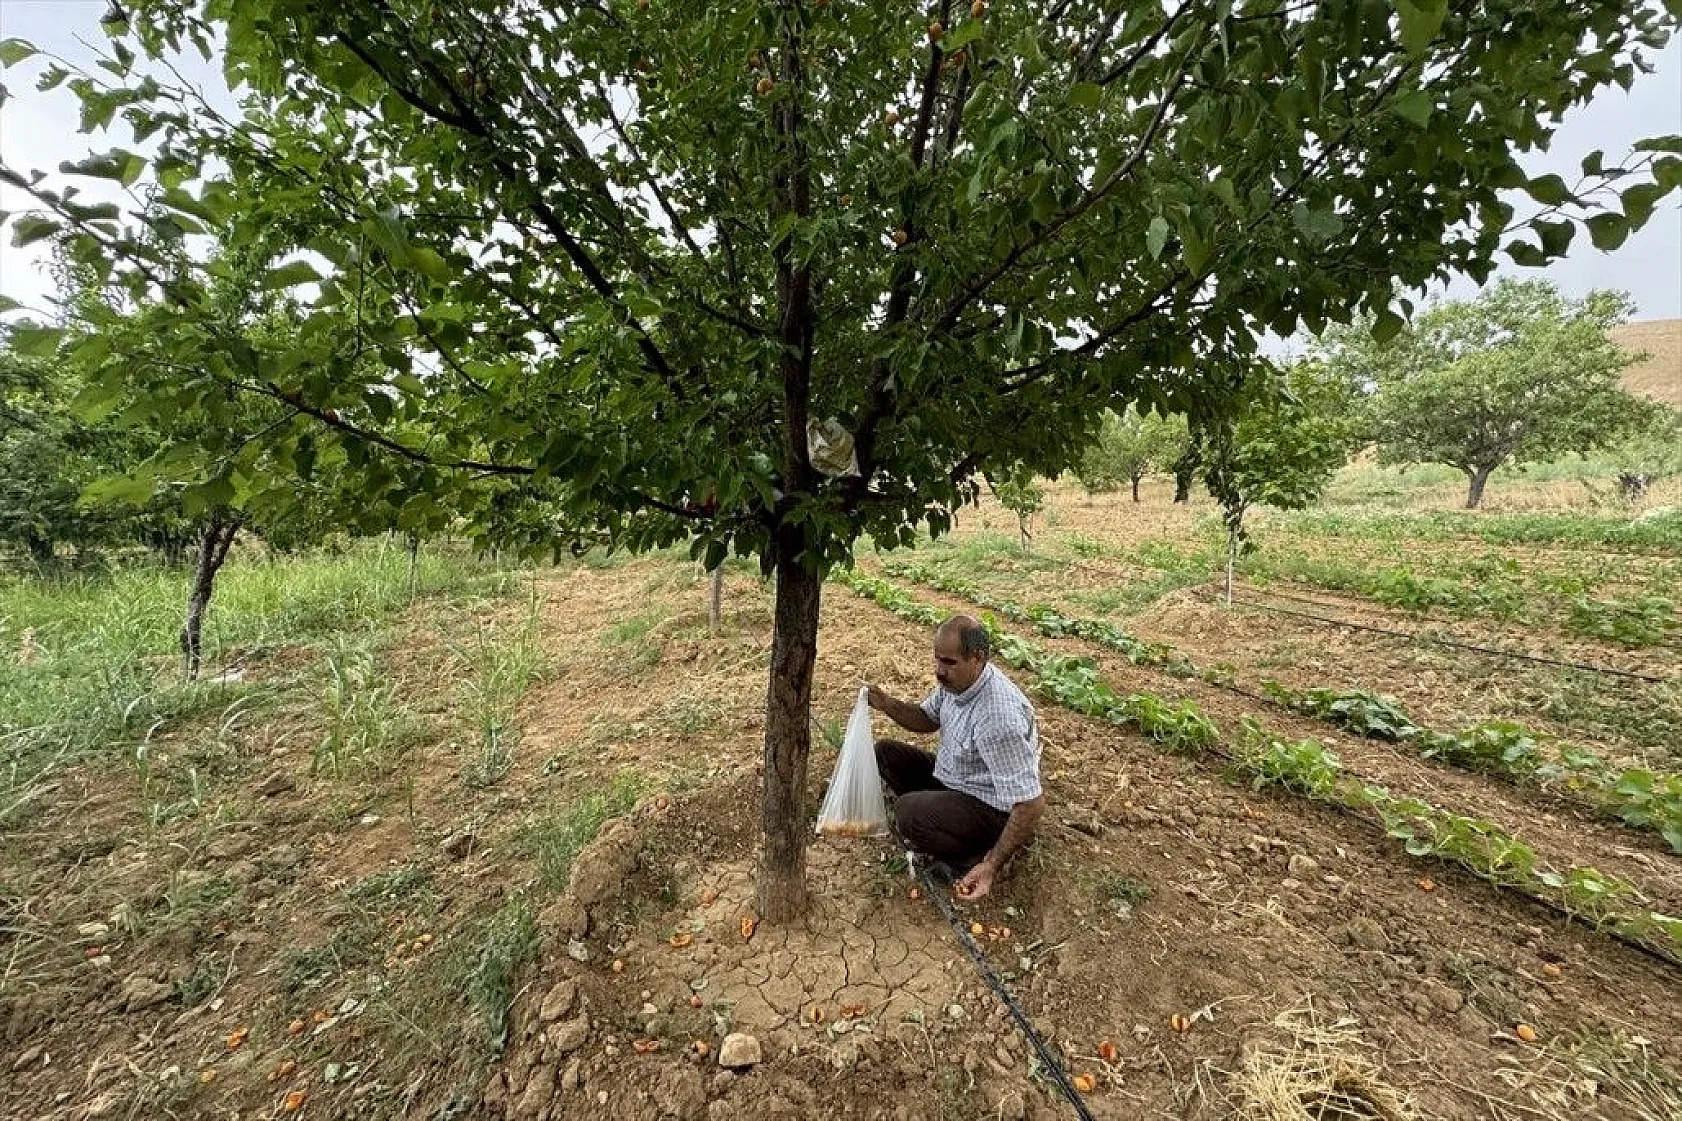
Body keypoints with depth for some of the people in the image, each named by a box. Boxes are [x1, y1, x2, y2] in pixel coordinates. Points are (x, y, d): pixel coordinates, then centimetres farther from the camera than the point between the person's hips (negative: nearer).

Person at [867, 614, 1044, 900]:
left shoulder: (999, 717, -36)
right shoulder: (956, 680, -9)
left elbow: (1032, 804, -33)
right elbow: (927, 720, 9)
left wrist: (992, 866, -30)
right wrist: (886, 704, -10)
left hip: (993, 808, -9)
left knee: (908, 812, -29)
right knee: (885, 752, 6)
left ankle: (976, 857, -5)